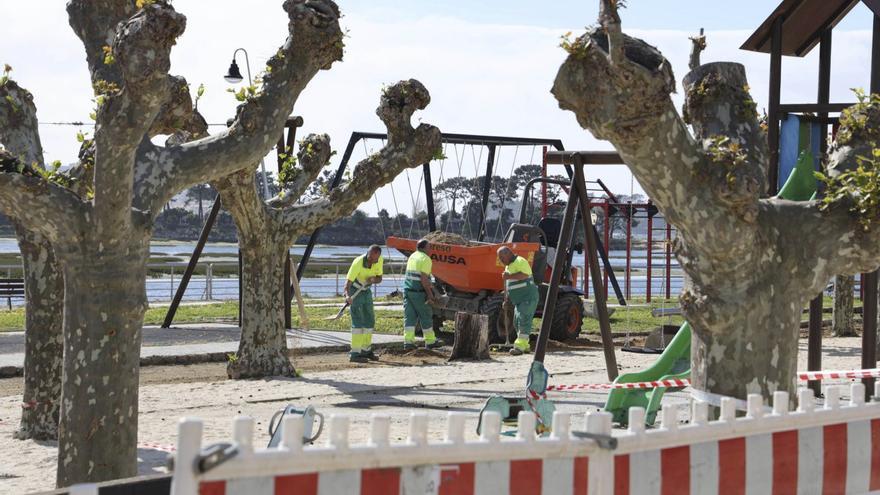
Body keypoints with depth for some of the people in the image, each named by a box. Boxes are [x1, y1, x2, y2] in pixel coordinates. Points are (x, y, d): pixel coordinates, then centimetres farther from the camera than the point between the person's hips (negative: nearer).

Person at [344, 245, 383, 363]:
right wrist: (347, 296, -52)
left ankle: (366, 351, 22)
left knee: (369, 321, 10)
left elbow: (379, 278, -3)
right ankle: (354, 354, -16)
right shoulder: (358, 263, -30)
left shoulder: (379, 260, -12)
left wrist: (373, 279, -27)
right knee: (358, 322, -15)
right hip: (354, 291, -7)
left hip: (366, 291, 7)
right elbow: (348, 282, -33)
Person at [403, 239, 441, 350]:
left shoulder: (412, 256, 14)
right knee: (426, 317, 6)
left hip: (407, 290, 7)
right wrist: (429, 294, -14)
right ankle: (430, 341, 15)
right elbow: (424, 279, -19)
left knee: (409, 317, 6)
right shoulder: (425, 259, -12)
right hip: (419, 292, -7)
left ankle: (408, 341, -1)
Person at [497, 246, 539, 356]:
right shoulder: (508, 266, 18)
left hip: (528, 297, -10)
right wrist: (506, 297, 22)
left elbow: (524, 275, -30)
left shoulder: (520, 262, -13)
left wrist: (509, 276, -28)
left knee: (523, 319, -17)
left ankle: (520, 346, -23)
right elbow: (507, 283, 26)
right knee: (517, 322, 12)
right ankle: (524, 346, 22)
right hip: (519, 300, 10)